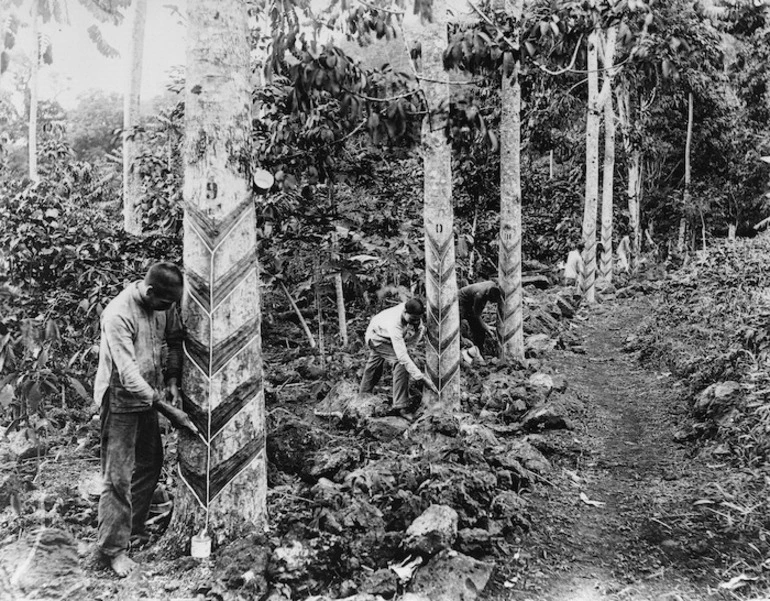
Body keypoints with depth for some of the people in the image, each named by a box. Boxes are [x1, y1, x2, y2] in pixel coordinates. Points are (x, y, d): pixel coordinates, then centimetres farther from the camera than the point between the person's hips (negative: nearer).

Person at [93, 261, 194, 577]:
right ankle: (113, 547, 14)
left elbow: (174, 339, 10)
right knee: (118, 476, 0)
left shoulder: (165, 303, -8)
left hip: (149, 393, 7)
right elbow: (128, 376, -31)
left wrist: (172, 380, -3)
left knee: (150, 463, 17)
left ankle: (133, 526, 36)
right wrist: (168, 411, -29)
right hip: (121, 399, -7)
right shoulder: (118, 315, -30)